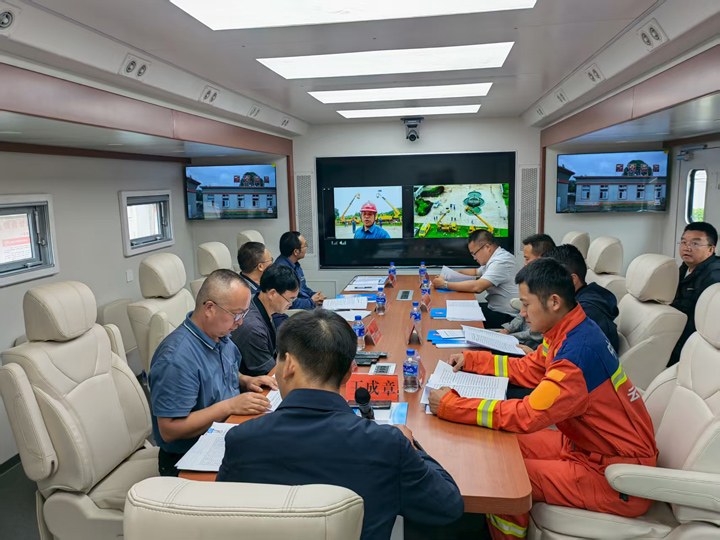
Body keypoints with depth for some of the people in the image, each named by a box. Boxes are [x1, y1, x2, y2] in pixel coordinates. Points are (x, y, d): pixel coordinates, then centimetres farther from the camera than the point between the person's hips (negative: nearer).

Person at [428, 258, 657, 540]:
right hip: (587, 444, 9)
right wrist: (470, 360, 9)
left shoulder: (580, 350, -30)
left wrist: (449, 405, -25)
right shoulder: (571, 332, 0)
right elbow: (526, 369, 15)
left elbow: (526, 416, -31)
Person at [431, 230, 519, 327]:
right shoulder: (496, 258, 13)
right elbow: (476, 272, 32)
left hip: (506, 316, -10)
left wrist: (445, 284, -23)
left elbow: (477, 287, -30)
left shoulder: (501, 262, -21)